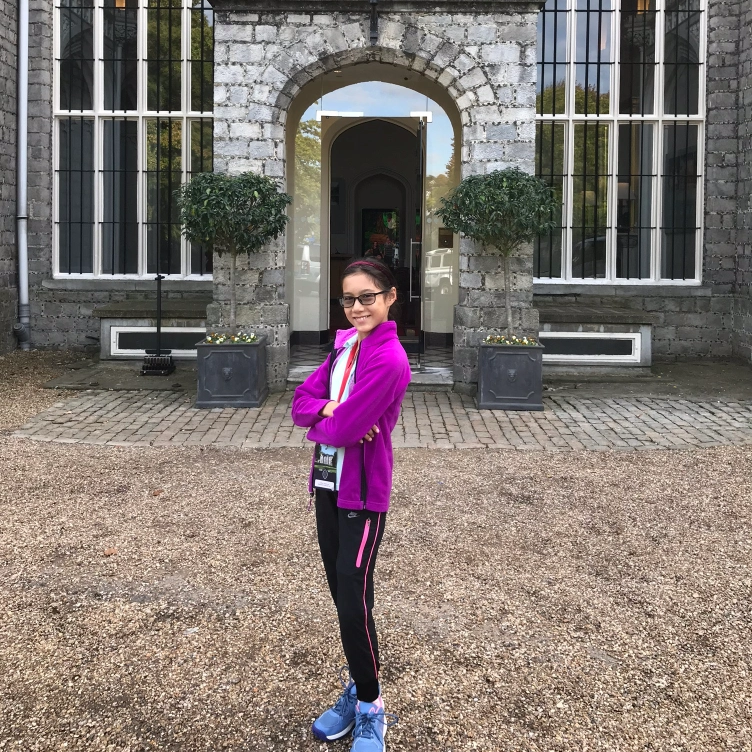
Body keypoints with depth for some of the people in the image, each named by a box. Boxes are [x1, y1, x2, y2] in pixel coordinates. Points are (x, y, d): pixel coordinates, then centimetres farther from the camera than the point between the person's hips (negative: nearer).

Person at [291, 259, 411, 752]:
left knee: (354, 602, -3)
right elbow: (302, 401, 4)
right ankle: (356, 689, 32)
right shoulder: (344, 346, 7)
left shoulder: (389, 359, -19)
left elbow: (345, 429, -23)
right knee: (340, 594, 16)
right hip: (329, 485, 8)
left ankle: (371, 709, 14)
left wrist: (317, 424, -2)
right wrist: (331, 409, -17)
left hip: (363, 495, -8)